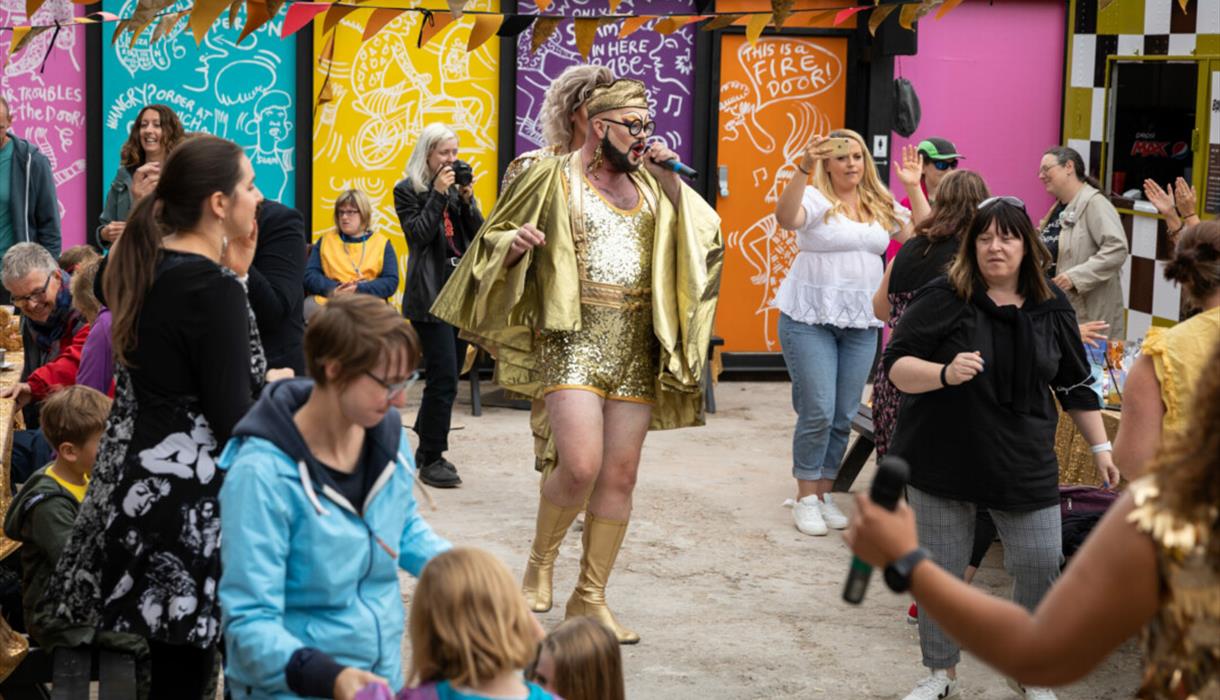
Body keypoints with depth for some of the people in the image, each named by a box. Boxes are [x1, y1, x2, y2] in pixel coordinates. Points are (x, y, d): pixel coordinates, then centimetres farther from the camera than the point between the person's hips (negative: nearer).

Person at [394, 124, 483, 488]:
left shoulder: (458, 186, 15)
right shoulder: (407, 190, -2)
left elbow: (478, 235, 9)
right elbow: (418, 234, -13)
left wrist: (467, 199, -5)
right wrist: (438, 194, -14)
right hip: (430, 295, -7)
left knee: (445, 377, 10)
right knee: (444, 378, -12)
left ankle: (426, 449, 21)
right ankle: (431, 459, -5)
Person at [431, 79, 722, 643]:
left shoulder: (649, 184, 14)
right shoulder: (553, 178, 2)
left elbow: (705, 234, 6)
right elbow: (494, 238, 7)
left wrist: (671, 180, -4)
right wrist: (514, 245, -15)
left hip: (636, 346, 5)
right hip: (573, 339, -5)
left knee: (620, 476, 4)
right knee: (581, 465, -18)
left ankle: (589, 598, 16)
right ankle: (540, 563, 11)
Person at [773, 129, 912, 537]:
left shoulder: (881, 205, 12)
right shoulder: (815, 199, -7)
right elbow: (785, 219, -27)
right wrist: (802, 170, -39)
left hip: (861, 323, 5)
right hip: (810, 319, -5)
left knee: (844, 416, 7)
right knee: (817, 411, -8)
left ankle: (824, 493, 19)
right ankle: (806, 499, 5)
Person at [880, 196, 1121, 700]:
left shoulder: (1051, 308, 3)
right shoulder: (944, 299, -8)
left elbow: (1074, 385, 13)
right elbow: (896, 365, -11)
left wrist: (1100, 447, 12)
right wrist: (944, 373, -29)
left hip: (1023, 464, 2)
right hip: (943, 458, -2)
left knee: (1040, 564, 0)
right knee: (941, 569, 6)